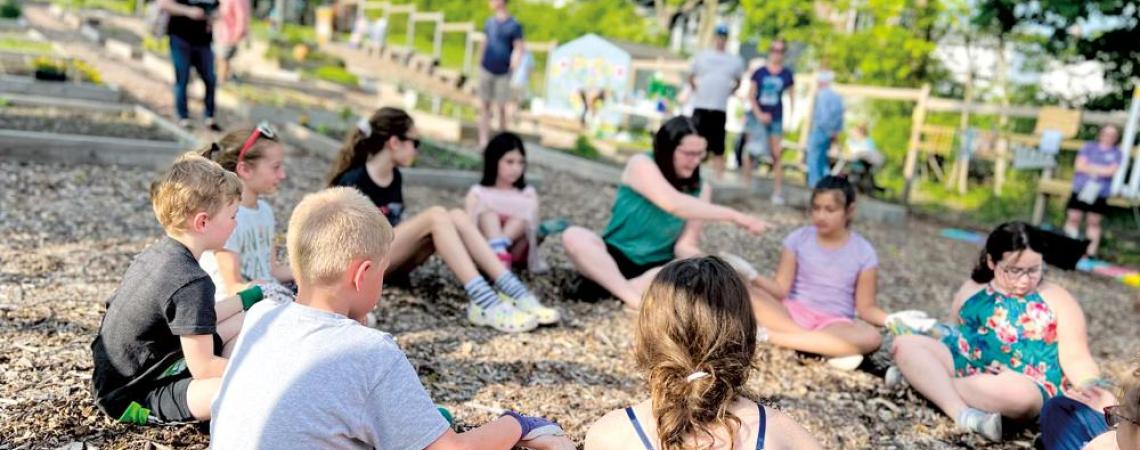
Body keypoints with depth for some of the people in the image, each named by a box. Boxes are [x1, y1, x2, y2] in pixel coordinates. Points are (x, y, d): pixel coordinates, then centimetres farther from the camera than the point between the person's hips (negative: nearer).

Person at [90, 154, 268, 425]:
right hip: (133, 400, -11)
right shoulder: (191, 282, -25)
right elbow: (203, 368, -23)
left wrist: (250, 296, 21)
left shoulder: (157, 254, 4)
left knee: (244, 321, 14)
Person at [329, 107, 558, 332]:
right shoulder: (353, 181, -12)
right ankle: (484, 303, -38)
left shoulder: (395, 177, 11)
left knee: (457, 217, -16)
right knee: (436, 216, -27)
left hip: (393, 258, 7)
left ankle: (515, 293, -29)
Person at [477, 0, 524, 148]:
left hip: (503, 73, -4)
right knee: (485, 106, 4)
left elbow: (519, 48, -10)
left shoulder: (514, 25, -6)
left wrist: (515, 64, -26)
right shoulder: (490, 22, 9)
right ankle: (483, 142, 7)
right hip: (486, 69, 4)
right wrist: (481, 62, 16)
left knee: (501, 108, 1)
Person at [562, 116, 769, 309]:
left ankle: (605, 282, -29)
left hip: (658, 266, 3)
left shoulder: (701, 189, -1)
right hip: (615, 257, -3)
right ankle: (634, 298, -38)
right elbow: (674, 205, -30)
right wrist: (734, 216, -34)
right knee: (574, 236, -31)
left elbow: (685, 245, -6)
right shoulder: (641, 164, -13)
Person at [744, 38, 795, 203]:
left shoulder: (787, 74, 2)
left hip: (776, 118, 0)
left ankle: (778, 191, -1)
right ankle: (746, 182, 17)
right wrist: (759, 114, -9)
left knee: (777, 155, -3)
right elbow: (751, 95, 1)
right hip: (757, 116, 0)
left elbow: (792, 97, 10)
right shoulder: (759, 72, -1)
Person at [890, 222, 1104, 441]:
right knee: (904, 344, -17)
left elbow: (1076, 359, -3)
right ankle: (963, 414, -35)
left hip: (1024, 384, -3)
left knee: (1018, 393, -40)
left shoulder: (1058, 300, 3)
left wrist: (1092, 391, -21)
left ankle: (922, 376, -20)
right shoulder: (973, 288, 11)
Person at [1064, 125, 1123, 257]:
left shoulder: (1116, 153, 6)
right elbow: (1080, 165, -2)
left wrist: (1090, 167, -8)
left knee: (1093, 222, 1)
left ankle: (1091, 252, 5)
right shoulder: (1089, 147, 9)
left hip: (1099, 193, -1)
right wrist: (1101, 170, -7)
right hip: (1080, 189, 1)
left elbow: (1111, 171, -8)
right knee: (1073, 218, -3)